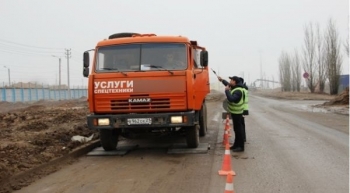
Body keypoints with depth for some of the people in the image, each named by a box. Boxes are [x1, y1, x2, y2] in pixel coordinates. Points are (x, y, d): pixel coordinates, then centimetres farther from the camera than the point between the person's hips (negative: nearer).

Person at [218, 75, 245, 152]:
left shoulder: (238, 91, -23)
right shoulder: (234, 88, 8)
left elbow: (231, 99, -35)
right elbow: (228, 85, 29)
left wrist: (227, 90, -26)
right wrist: (222, 80, 24)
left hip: (237, 112, -10)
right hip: (234, 112, 10)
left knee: (238, 129, -6)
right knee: (236, 129, 17)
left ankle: (241, 147, -1)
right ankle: (236, 144, 27)